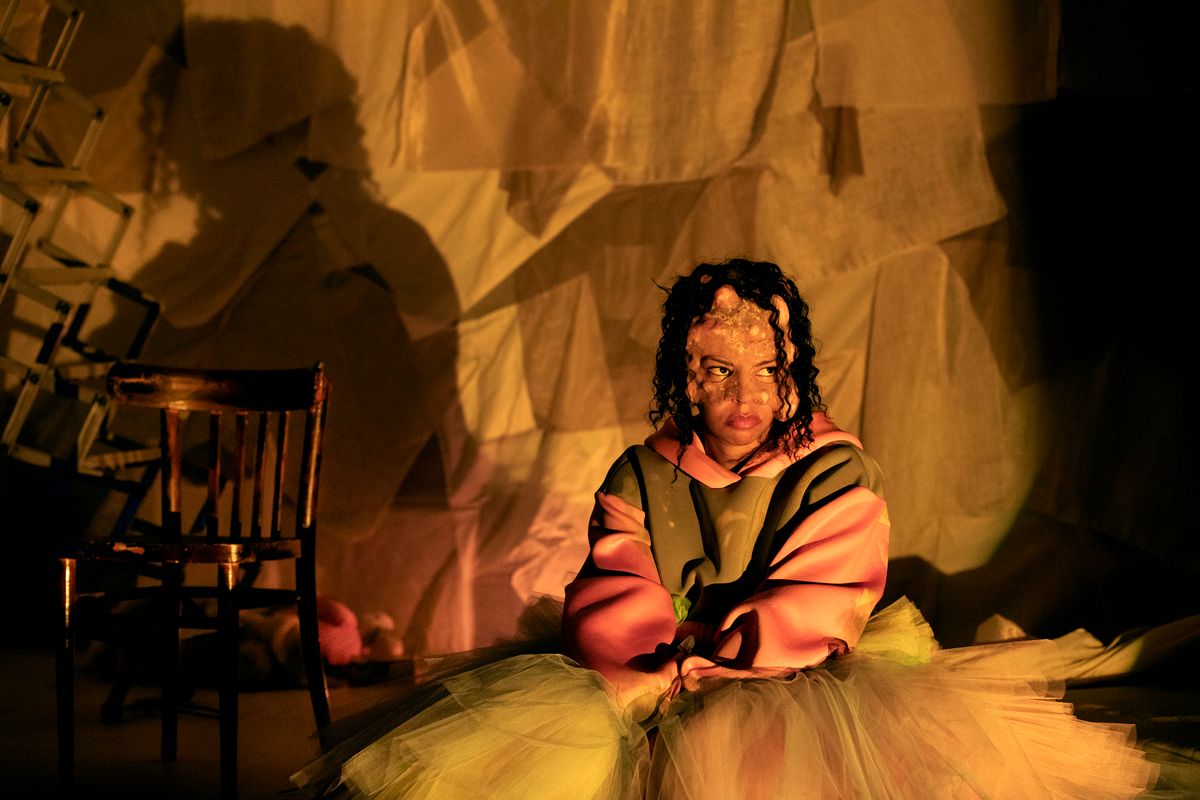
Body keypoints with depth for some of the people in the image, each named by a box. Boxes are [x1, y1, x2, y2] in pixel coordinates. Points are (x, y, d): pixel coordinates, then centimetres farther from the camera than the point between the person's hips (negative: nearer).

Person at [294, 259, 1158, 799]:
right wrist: (706, 663, -21)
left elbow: (811, 617, -10)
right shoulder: (640, 478, 7)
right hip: (647, 702, 3)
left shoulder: (836, 474, -1)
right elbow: (605, 615, -3)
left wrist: (677, 675, -17)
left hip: (797, 696, -3)